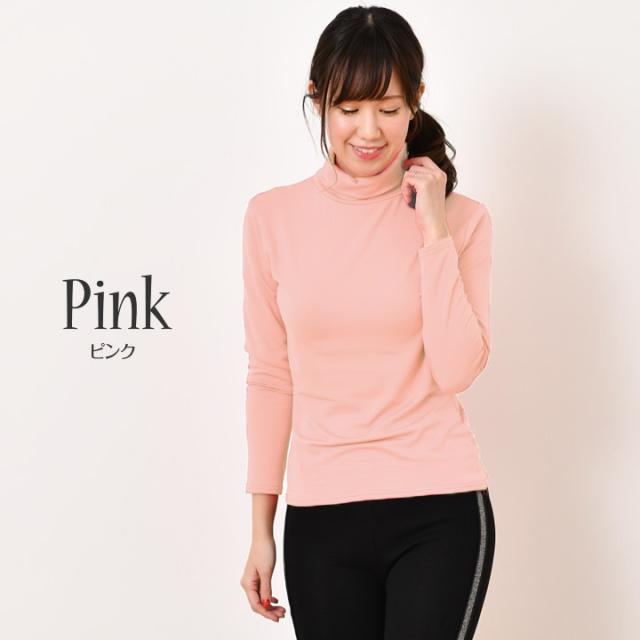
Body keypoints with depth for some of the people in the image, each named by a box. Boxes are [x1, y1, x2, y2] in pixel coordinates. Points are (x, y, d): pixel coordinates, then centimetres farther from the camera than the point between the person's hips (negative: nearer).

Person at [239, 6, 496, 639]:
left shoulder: (460, 218, 0)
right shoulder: (272, 217, 3)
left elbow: (455, 369, -10)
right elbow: (269, 377, 6)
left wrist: (434, 231, -12)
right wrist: (261, 528, 7)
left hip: (439, 511, -2)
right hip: (320, 517, 2)